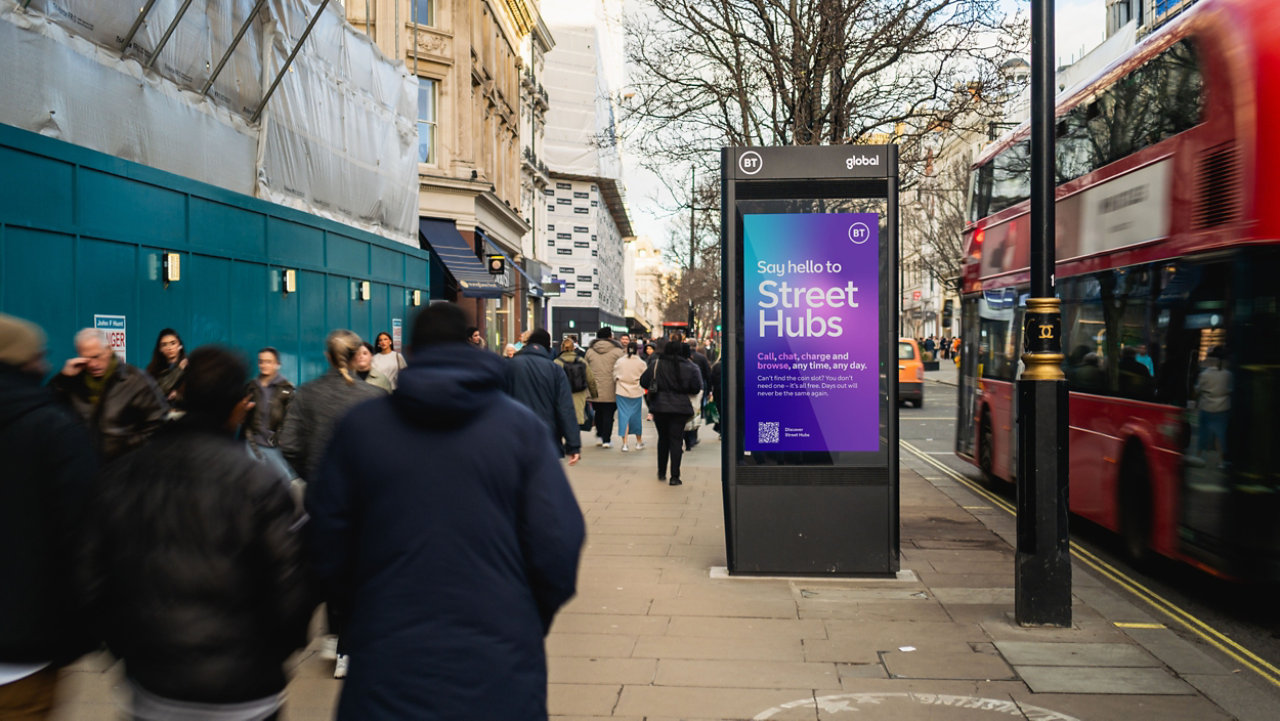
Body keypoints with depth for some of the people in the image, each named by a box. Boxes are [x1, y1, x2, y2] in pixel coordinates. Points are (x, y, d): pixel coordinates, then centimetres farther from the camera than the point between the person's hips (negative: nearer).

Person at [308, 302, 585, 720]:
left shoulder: (358, 427, -1)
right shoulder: (521, 426, -4)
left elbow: (328, 554, 2)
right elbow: (557, 550, -9)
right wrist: (526, 626, 8)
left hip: (384, 673, 0)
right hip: (500, 672, 0)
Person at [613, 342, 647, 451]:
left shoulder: (619, 361, 0)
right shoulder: (641, 363, -5)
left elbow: (615, 377, 6)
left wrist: (614, 391, 20)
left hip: (622, 393, 1)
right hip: (636, 393, 0)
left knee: (624, 415, 3)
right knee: (636, 416, 12)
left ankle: (624, 443, -2)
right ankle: (639, 442, 24)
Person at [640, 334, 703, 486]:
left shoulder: (656, 364, -5)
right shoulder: (689, 366, -6)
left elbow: (643, 381, -1)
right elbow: (696, 388, -4)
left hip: (659, 406, 1)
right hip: (680, 407, -1)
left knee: (663, 438, 17)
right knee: (676, 440, 2)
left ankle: (661, 473, 25)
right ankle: (674, 476, -3)